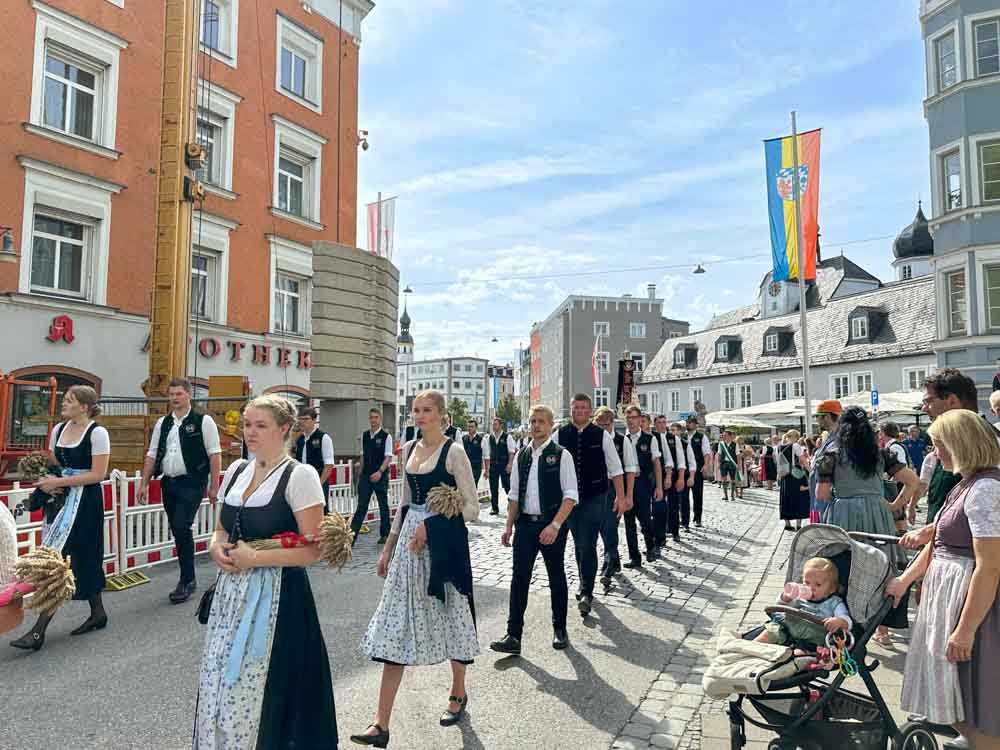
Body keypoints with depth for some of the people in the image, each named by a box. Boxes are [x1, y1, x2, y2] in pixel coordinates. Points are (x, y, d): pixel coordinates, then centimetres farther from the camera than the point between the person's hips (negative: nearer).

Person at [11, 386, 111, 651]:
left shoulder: (97, 432, -12)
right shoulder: (58, 429, 9)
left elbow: (98, 474, -15)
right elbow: (53, 464, 18)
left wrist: (59, 482, -17)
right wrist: (49, 482, -2)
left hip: (85, 501, -7)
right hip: (62, 499, 7)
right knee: (82, 557, 14)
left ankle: (39, 630, -4)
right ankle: (98, 613, 27)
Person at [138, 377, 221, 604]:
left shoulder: (203, 421, -5)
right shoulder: (162, 423, 12)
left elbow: (215, 455, -7)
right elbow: (152, 455, 14)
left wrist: (214, 486, -10)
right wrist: (144, 483, 9)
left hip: (192, 483, -6)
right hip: (168, 483, 6)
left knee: (182, 528, -14)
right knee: (178, 532, 11)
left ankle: (186, 581, 1)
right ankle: (188, 579, 24)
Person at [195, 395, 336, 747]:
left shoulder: (300, 475, -12)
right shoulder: (236, 470, 8)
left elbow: (312, 550, -14)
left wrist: (255, 557, -17)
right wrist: (217, 548, -3)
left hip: (275, 597, -6)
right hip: (231, 593, 6)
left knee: (254, 693, -1)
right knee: (218, 686, 11)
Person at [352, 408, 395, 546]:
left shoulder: (386, 436, -7)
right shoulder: (364, 435, 8)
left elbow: (388, 457, -11)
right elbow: (363, 455, 14)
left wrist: (380, 471, -23)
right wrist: (361, 473, 11)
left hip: (380, 476, -4)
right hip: (365, 475, 4)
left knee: (383, 505, 9)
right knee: (361, 505, 1)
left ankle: (384, 534, 20)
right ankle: (352, 534, 0)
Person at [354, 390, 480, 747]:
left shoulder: (453, 452, -10)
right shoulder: (409, 449, 9)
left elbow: (472, 508, -10)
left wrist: (431, 525, -17)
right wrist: (389, 546, 15)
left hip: (444, 545, -5)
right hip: (409, 544, 6)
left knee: (450, 615, 11)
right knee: (397, 626, 3)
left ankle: (458, 693, 36)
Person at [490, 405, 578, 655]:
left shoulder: (561, 455, -7)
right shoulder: (521, 455, 8)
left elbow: (571, 495, -12)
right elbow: (514, 494, 13)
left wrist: (555, 525, -20)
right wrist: (509, 526, 9)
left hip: (552, 525, -3)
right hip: (525, 523, 4)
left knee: (556, 577, 12)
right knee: (519, 578, -1)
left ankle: (559, 630, 29)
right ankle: (513, 636, 4)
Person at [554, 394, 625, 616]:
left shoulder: (601, 436, -4)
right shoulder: (560, 435, -1)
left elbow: (615, 468, 1)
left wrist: (620, 496, 0)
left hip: (594, 498, -3)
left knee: (588, 545, -9)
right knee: (579, 545, 15)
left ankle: (586, 592, 1)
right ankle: (585, 584, 32)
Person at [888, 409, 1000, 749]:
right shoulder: (967, 483, 9)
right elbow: (940, 541, 16)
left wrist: (965, 630, -23)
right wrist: (905, 580, 16)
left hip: (973, 599, -10)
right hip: (945, 589, 10)